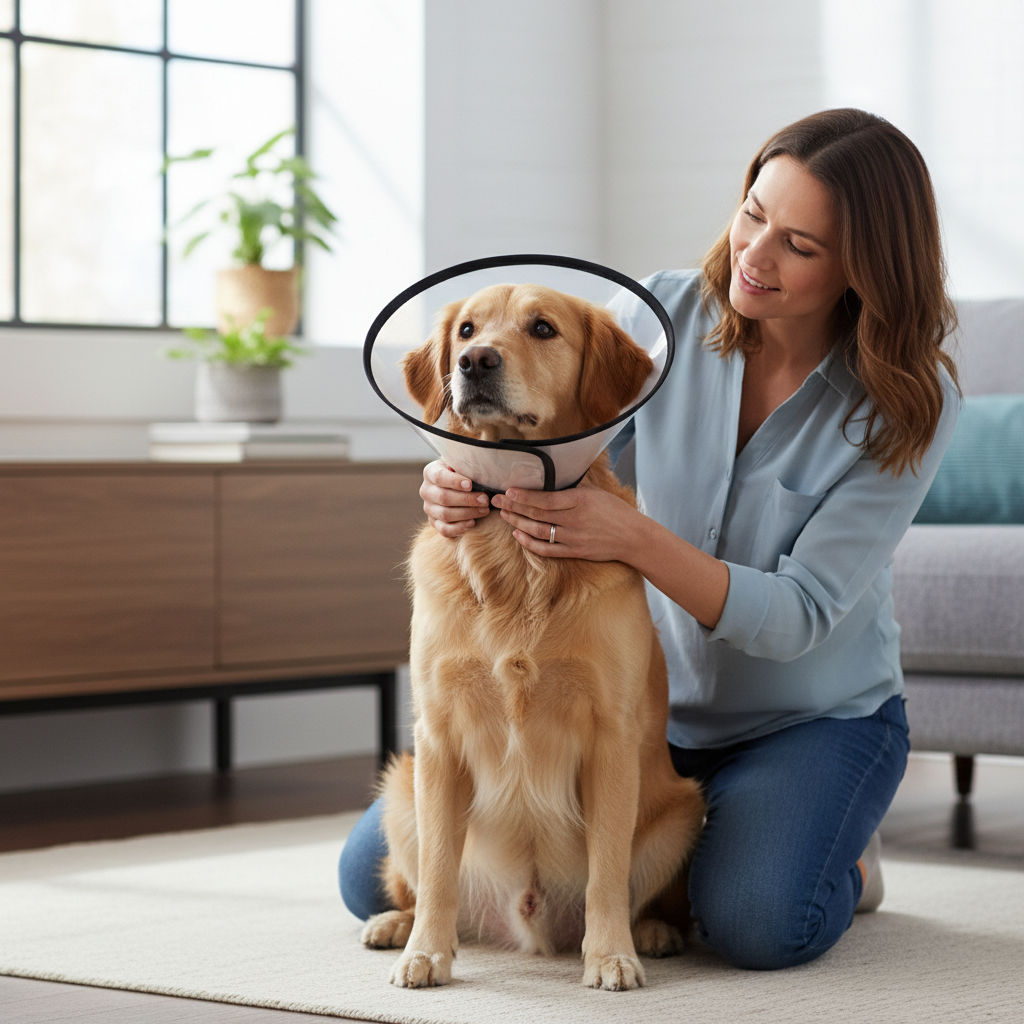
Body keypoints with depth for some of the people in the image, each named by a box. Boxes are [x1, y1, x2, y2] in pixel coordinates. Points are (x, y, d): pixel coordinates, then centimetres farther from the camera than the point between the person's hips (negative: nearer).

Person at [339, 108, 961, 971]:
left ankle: (842, 855, 3)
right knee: (377, 877, -3)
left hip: (816, 715, -3)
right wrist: (457, 480, -29)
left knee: (755, 925, -35)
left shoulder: (912, 403, -20)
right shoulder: (664, 312, -12)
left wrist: (633, 537, -40)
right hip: (643, 689, 4)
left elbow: (797, 617, -24)